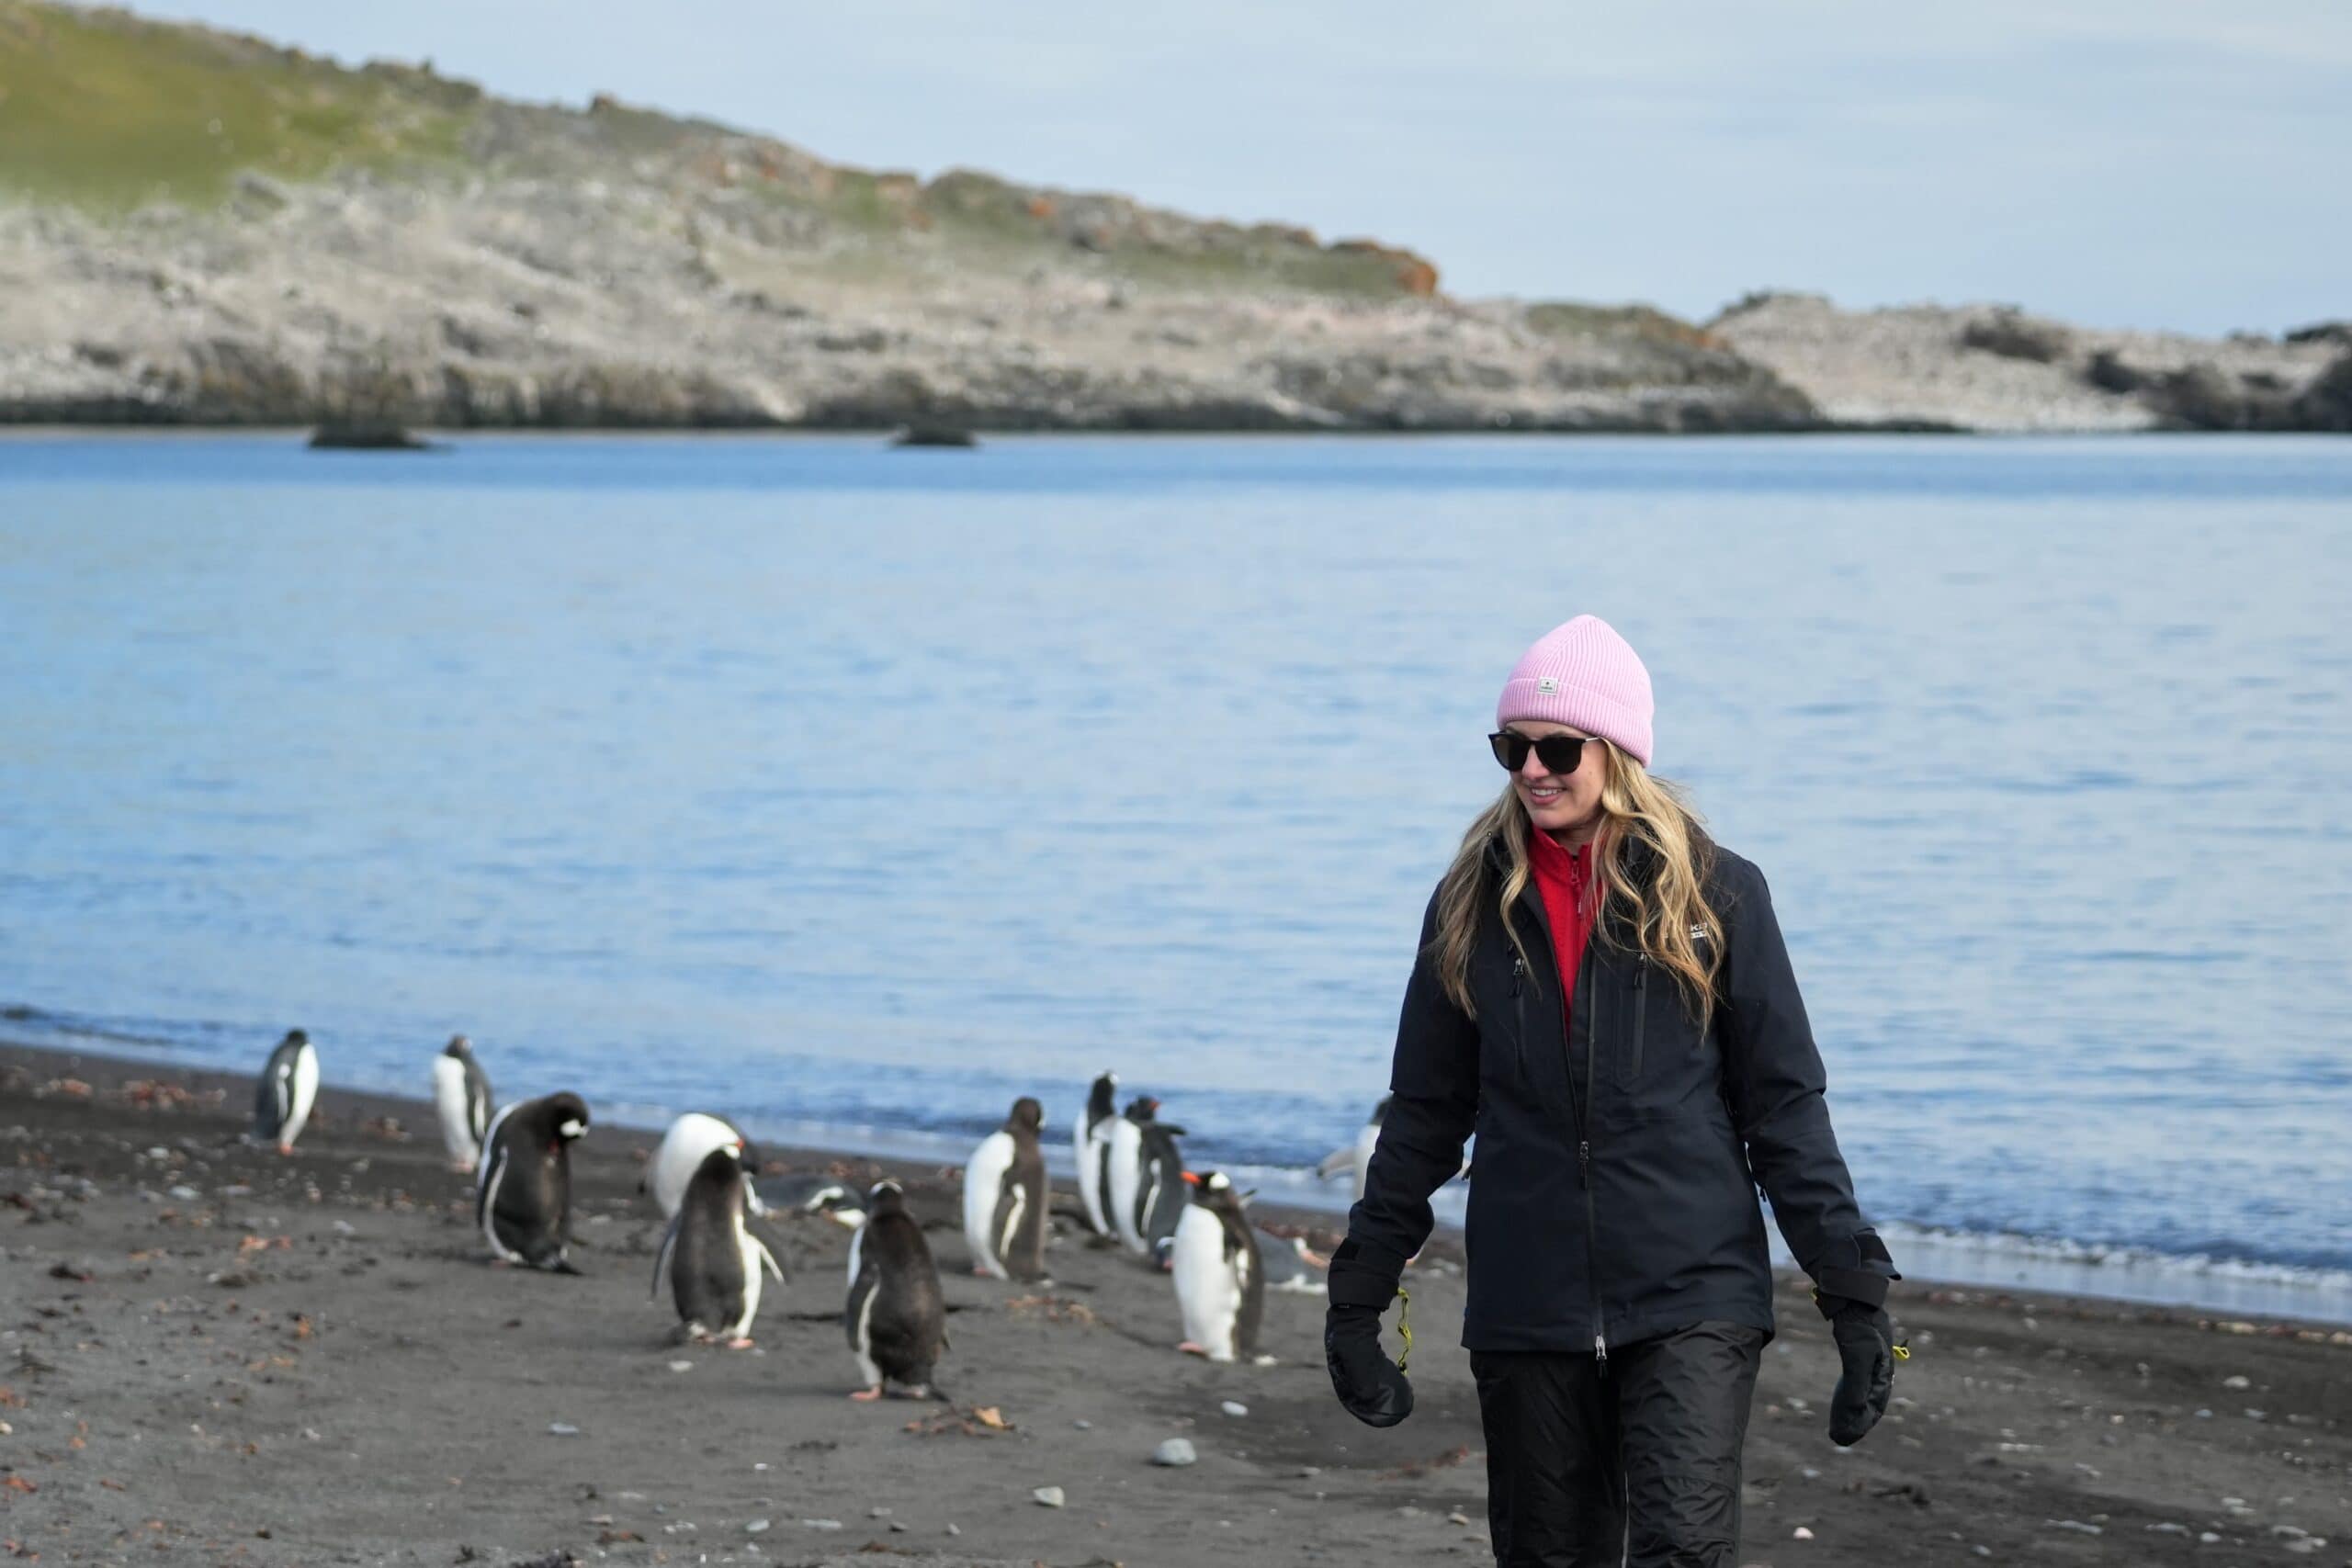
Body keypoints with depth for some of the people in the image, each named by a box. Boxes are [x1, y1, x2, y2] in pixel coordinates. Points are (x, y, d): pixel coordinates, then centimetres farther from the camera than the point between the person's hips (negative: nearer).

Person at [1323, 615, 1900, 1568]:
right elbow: (1424, 1114, 13)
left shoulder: (1713, 894, 0)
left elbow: (1784, 1104, 2)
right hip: (1526, 1311, 3)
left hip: (1691, 1299, -3)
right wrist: (1359, 1292, 11)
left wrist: (1851, 1288, -3)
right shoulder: (1474, 906, 7)